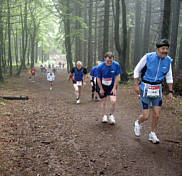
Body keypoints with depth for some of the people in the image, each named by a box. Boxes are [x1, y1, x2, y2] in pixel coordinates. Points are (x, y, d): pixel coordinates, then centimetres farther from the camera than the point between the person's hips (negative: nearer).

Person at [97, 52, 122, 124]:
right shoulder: (100, 66, -20)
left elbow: (117, 77, -8)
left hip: (112, 86, 0)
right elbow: (98, 78, -9)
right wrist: (101, 89, -5)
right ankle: (104, 116, 30)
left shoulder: (116, 65, -17)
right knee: (104, 101, 8)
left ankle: (111, 115, 11)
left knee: (113, 101, -14)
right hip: (102, 86, 0)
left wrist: (114, 88, -9)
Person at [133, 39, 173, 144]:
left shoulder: (168, 60, -3)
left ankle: (152, 134, 26)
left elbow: (169, 77, 9)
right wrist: (137, 85, -8)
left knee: (157, 115, 6)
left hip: (157, 90, 4)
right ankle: (138, 123, 31)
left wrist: (170, 91, 5)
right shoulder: (148, 57, -15)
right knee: (146, 116, -3)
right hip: (145, 89, -4)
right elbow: (137, 70, -4)